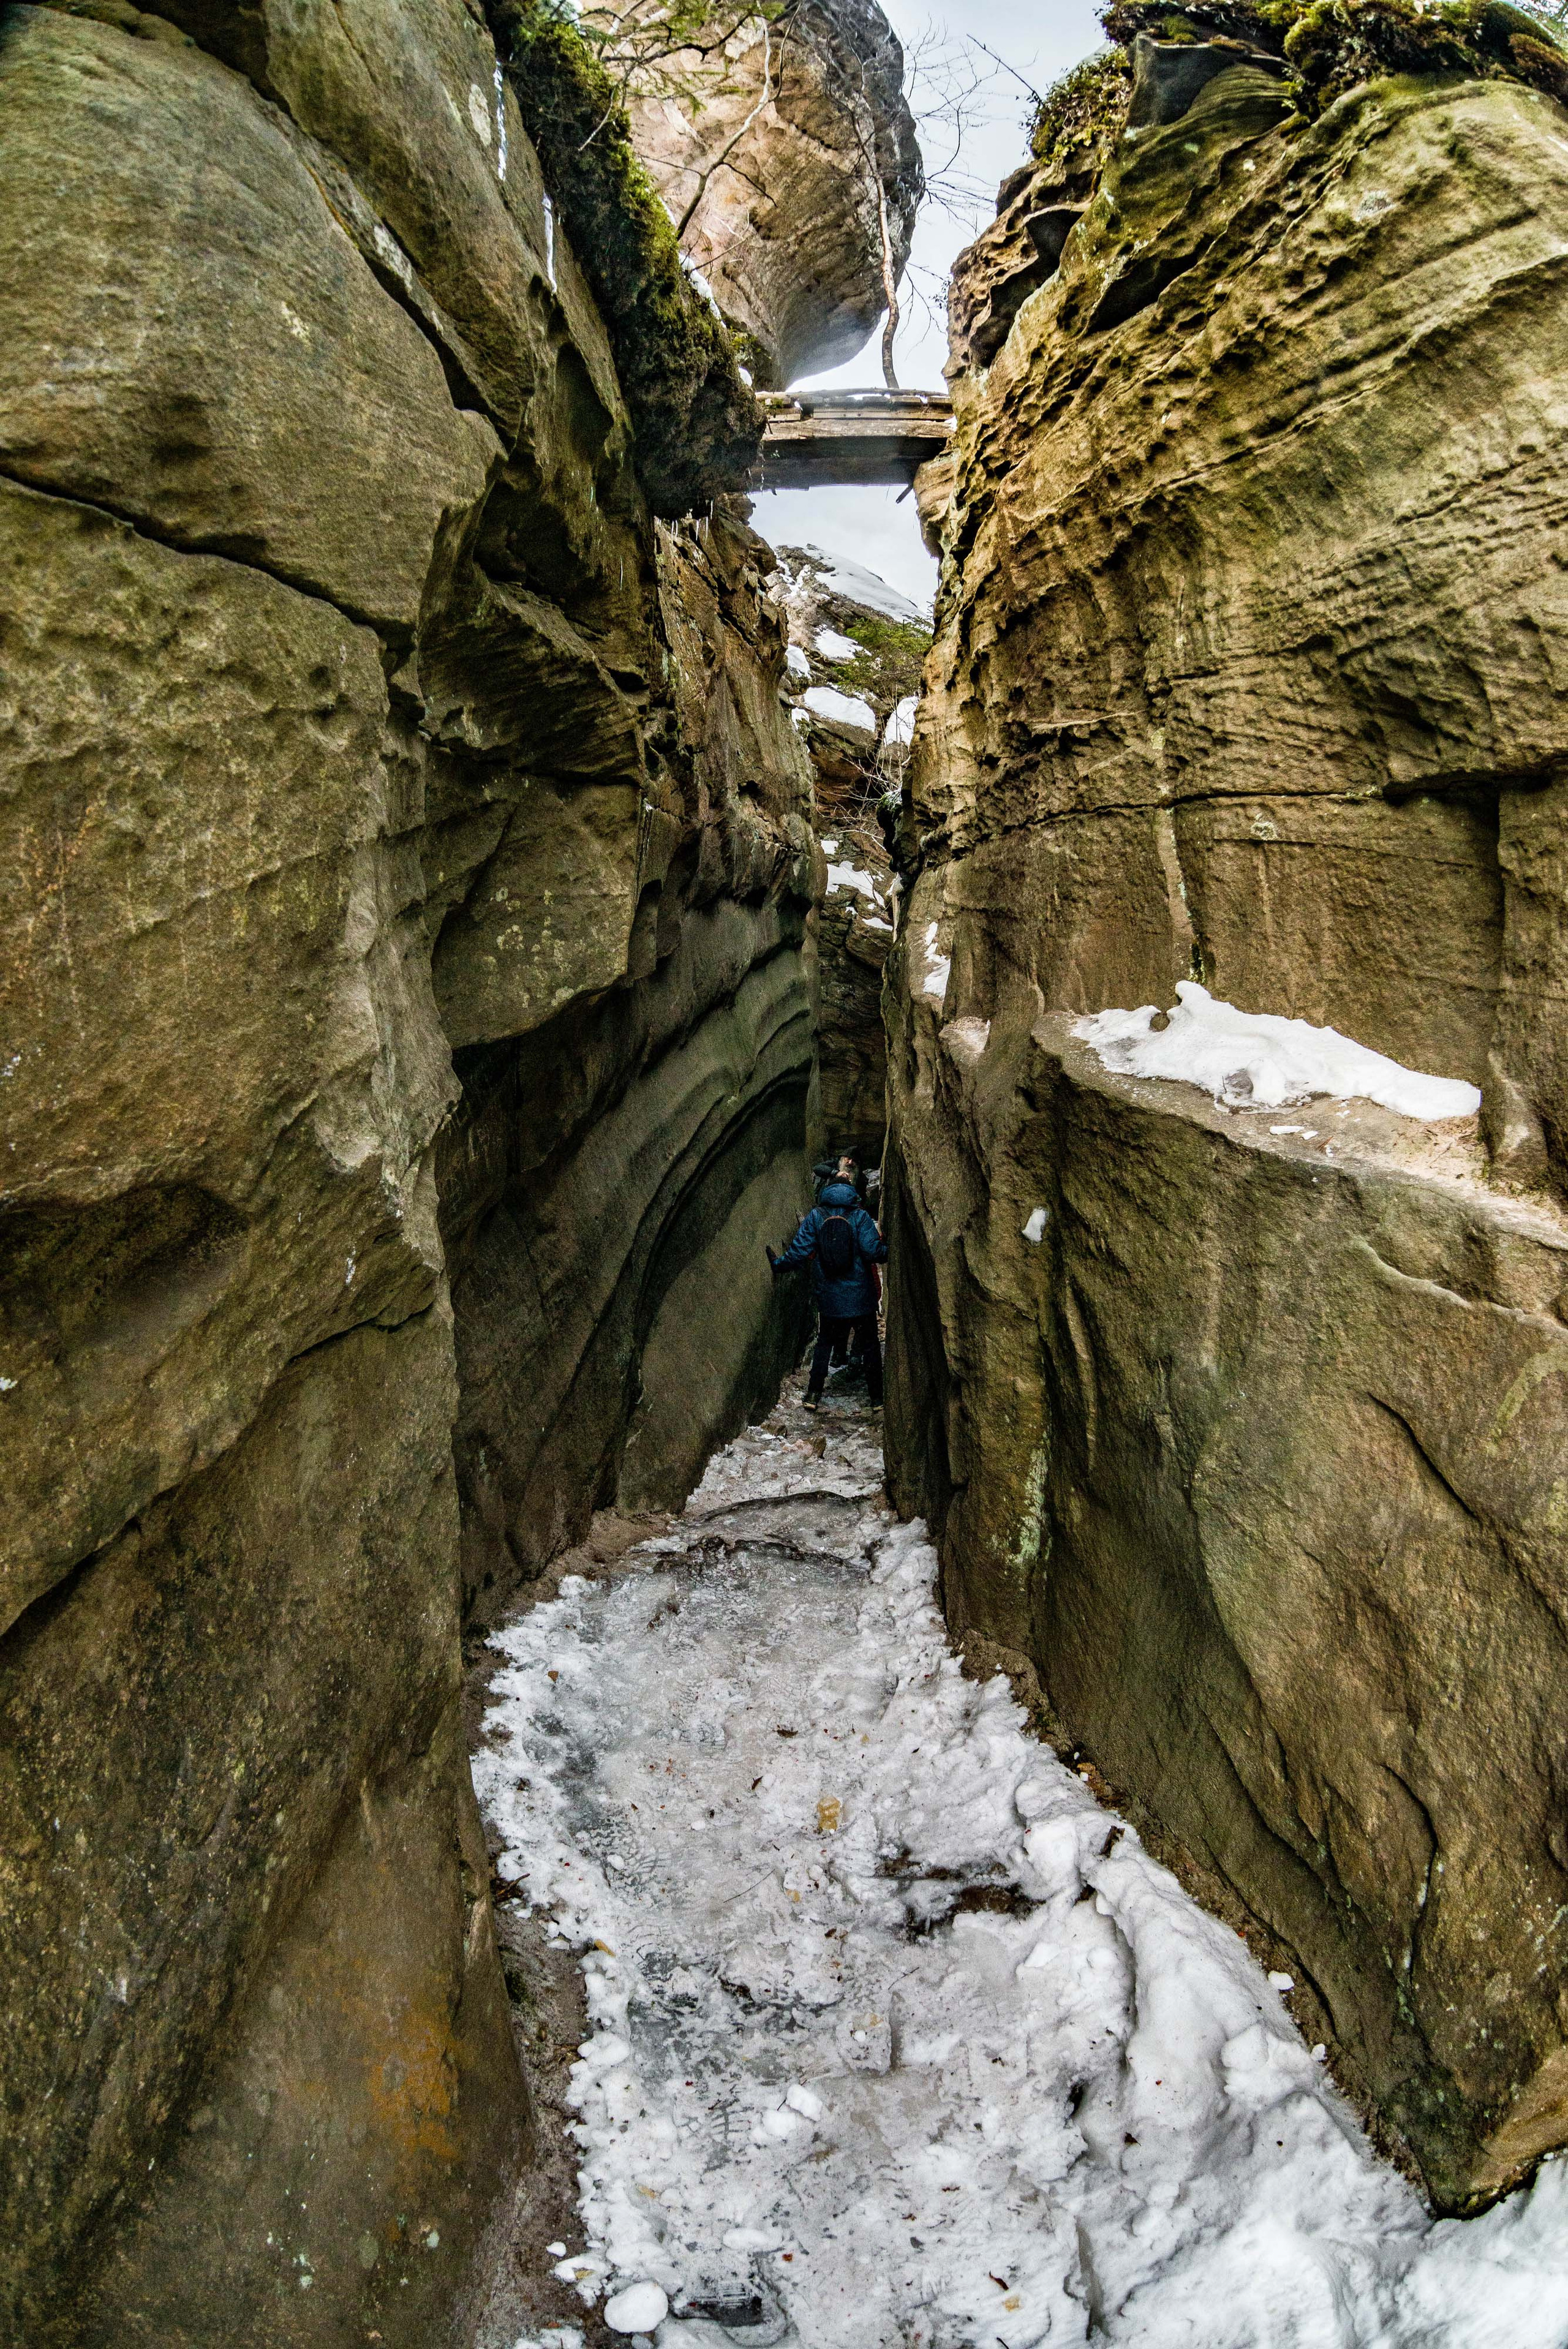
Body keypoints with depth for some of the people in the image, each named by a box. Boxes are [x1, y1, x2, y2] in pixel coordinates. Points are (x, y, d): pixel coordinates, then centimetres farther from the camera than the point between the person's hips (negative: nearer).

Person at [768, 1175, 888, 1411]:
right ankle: (877, 1396, 14)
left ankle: (813, 1394, 13)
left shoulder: (816, 1216, -4)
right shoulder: (860, 1216, -10)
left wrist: (777, 1264, 9)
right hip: (861, 1298, -2)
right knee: (870, 1344, 13)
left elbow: (800, 1250, -7)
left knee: (824, 1343, 19)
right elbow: (873, 1251, -17)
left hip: (829, 1299, 2)